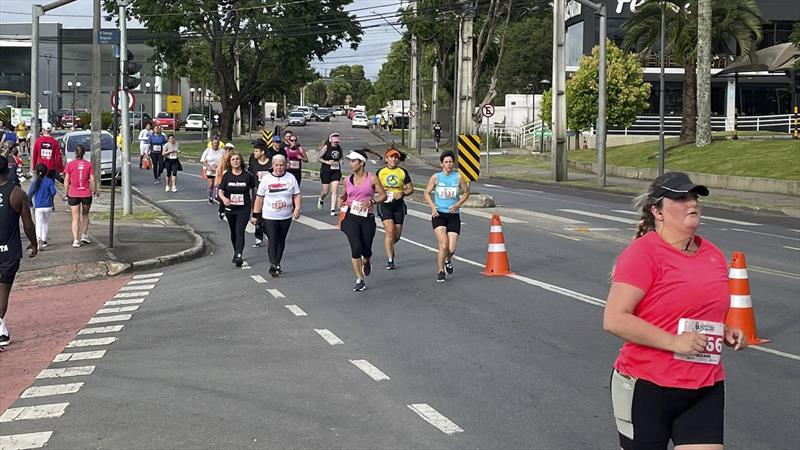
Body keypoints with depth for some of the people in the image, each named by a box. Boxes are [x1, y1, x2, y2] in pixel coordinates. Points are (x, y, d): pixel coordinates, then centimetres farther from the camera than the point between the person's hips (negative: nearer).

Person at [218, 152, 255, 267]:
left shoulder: (247, 175, -7)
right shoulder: (227, 175, -1)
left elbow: (255, 189, 4)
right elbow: (220, 191, -4)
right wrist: (224, 198, -26)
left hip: (244, 209, -3)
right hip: (230, 208, 3)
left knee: (240, 232, -14)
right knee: (233, 232, 17)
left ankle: (239, 256, -22)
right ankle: (236, 252, 35)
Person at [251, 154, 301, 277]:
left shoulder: (291, 178, 2)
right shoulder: (266, 178, -2)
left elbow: (297, 195, 3)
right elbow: (259, 198, 1)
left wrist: (297, 208, -13)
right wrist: (255, 215, 0)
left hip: (286, 217, 2)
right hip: (269, 216, -2)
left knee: (281, 241, 11)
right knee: (272, 241, -10)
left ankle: (277, 264, 22)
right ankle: (273, 266, -11)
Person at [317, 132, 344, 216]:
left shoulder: (339, 148, 7)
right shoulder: (326, 147, -7)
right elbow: (318, 158, -4)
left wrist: (340, 162, 2)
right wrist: (327, 162, -15)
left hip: (336, 171, 3)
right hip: (326, 171, -3)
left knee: (334, 191, -8)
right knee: (325, 191, 4)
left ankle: (333, 210, -6)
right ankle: (321, 200, 39)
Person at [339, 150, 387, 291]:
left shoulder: (372, 179, -2)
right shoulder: (347, 180, 7)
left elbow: (383, 195, 2)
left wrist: (371, 201, -15)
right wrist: (341, 200, 0)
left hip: (367, 218, -1)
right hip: (351, 217, 1)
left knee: (366, 250, 2)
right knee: (356, 247, -14)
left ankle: (366, 262, 42)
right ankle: (360, 280, -4)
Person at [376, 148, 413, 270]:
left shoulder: (403, 172, 5)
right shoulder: (380, 172, 4)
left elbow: (411, 189, 7)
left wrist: (403, 193, -13)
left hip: (398, 204, 2)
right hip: (384, 204, -2)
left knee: (397, 234, 6)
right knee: (390, 231, -16)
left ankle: (389, 247, 40)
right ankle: (390, 260, -12)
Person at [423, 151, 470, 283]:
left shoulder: (459, 177, 0)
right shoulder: (436, 177, -2)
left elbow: (466, 192, 12)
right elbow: (427, 193, 7)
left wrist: (458, 204, -4)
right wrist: (432, 206, -9)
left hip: (453, 215, 1)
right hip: (439, 214, -1)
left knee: (451, 249, -3)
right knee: (443, 245, -16)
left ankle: (448, 260, 34)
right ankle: (441, 272, 5)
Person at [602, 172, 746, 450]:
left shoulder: (714, 256, 11)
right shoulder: (642, 252, -12)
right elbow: (614, 320, -21)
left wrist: (727, 334, 7)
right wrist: (675, 342, -22)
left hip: (706, 390, 6)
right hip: (647, 387, -6)